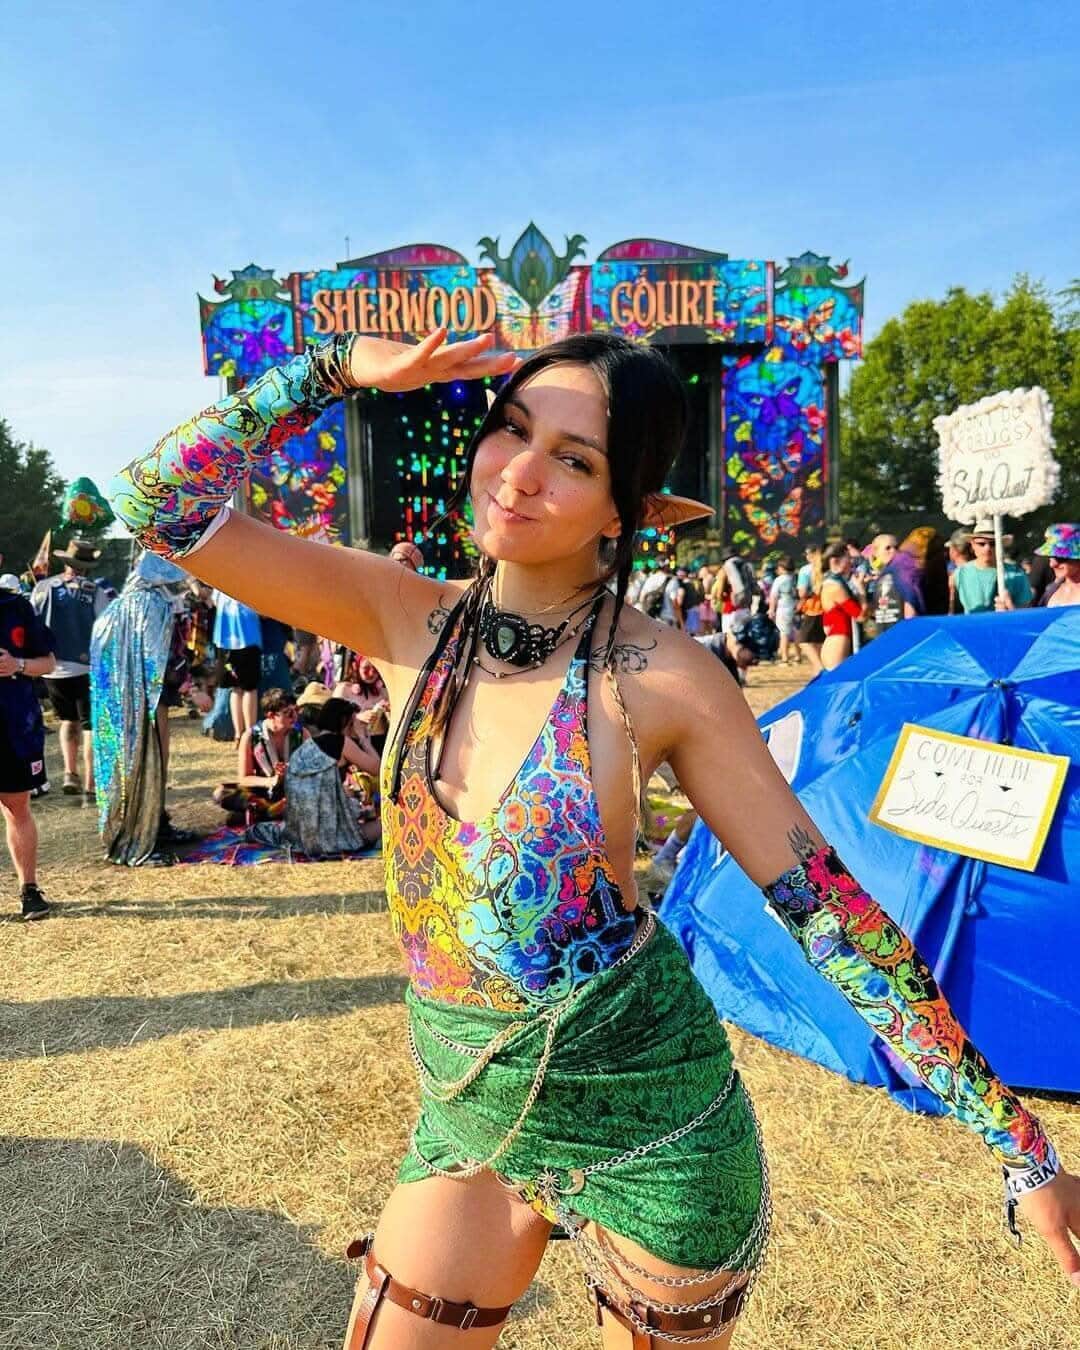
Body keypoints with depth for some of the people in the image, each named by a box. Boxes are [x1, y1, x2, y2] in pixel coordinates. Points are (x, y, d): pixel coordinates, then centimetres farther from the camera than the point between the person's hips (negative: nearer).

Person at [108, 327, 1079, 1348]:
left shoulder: (658, 676, -17)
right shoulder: (407, 619, -7)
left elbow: (828, 904, -12)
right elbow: (164, 501, -6)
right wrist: (341, 366, -14)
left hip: (644, 1111, -2)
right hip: (468, 1109, 3)